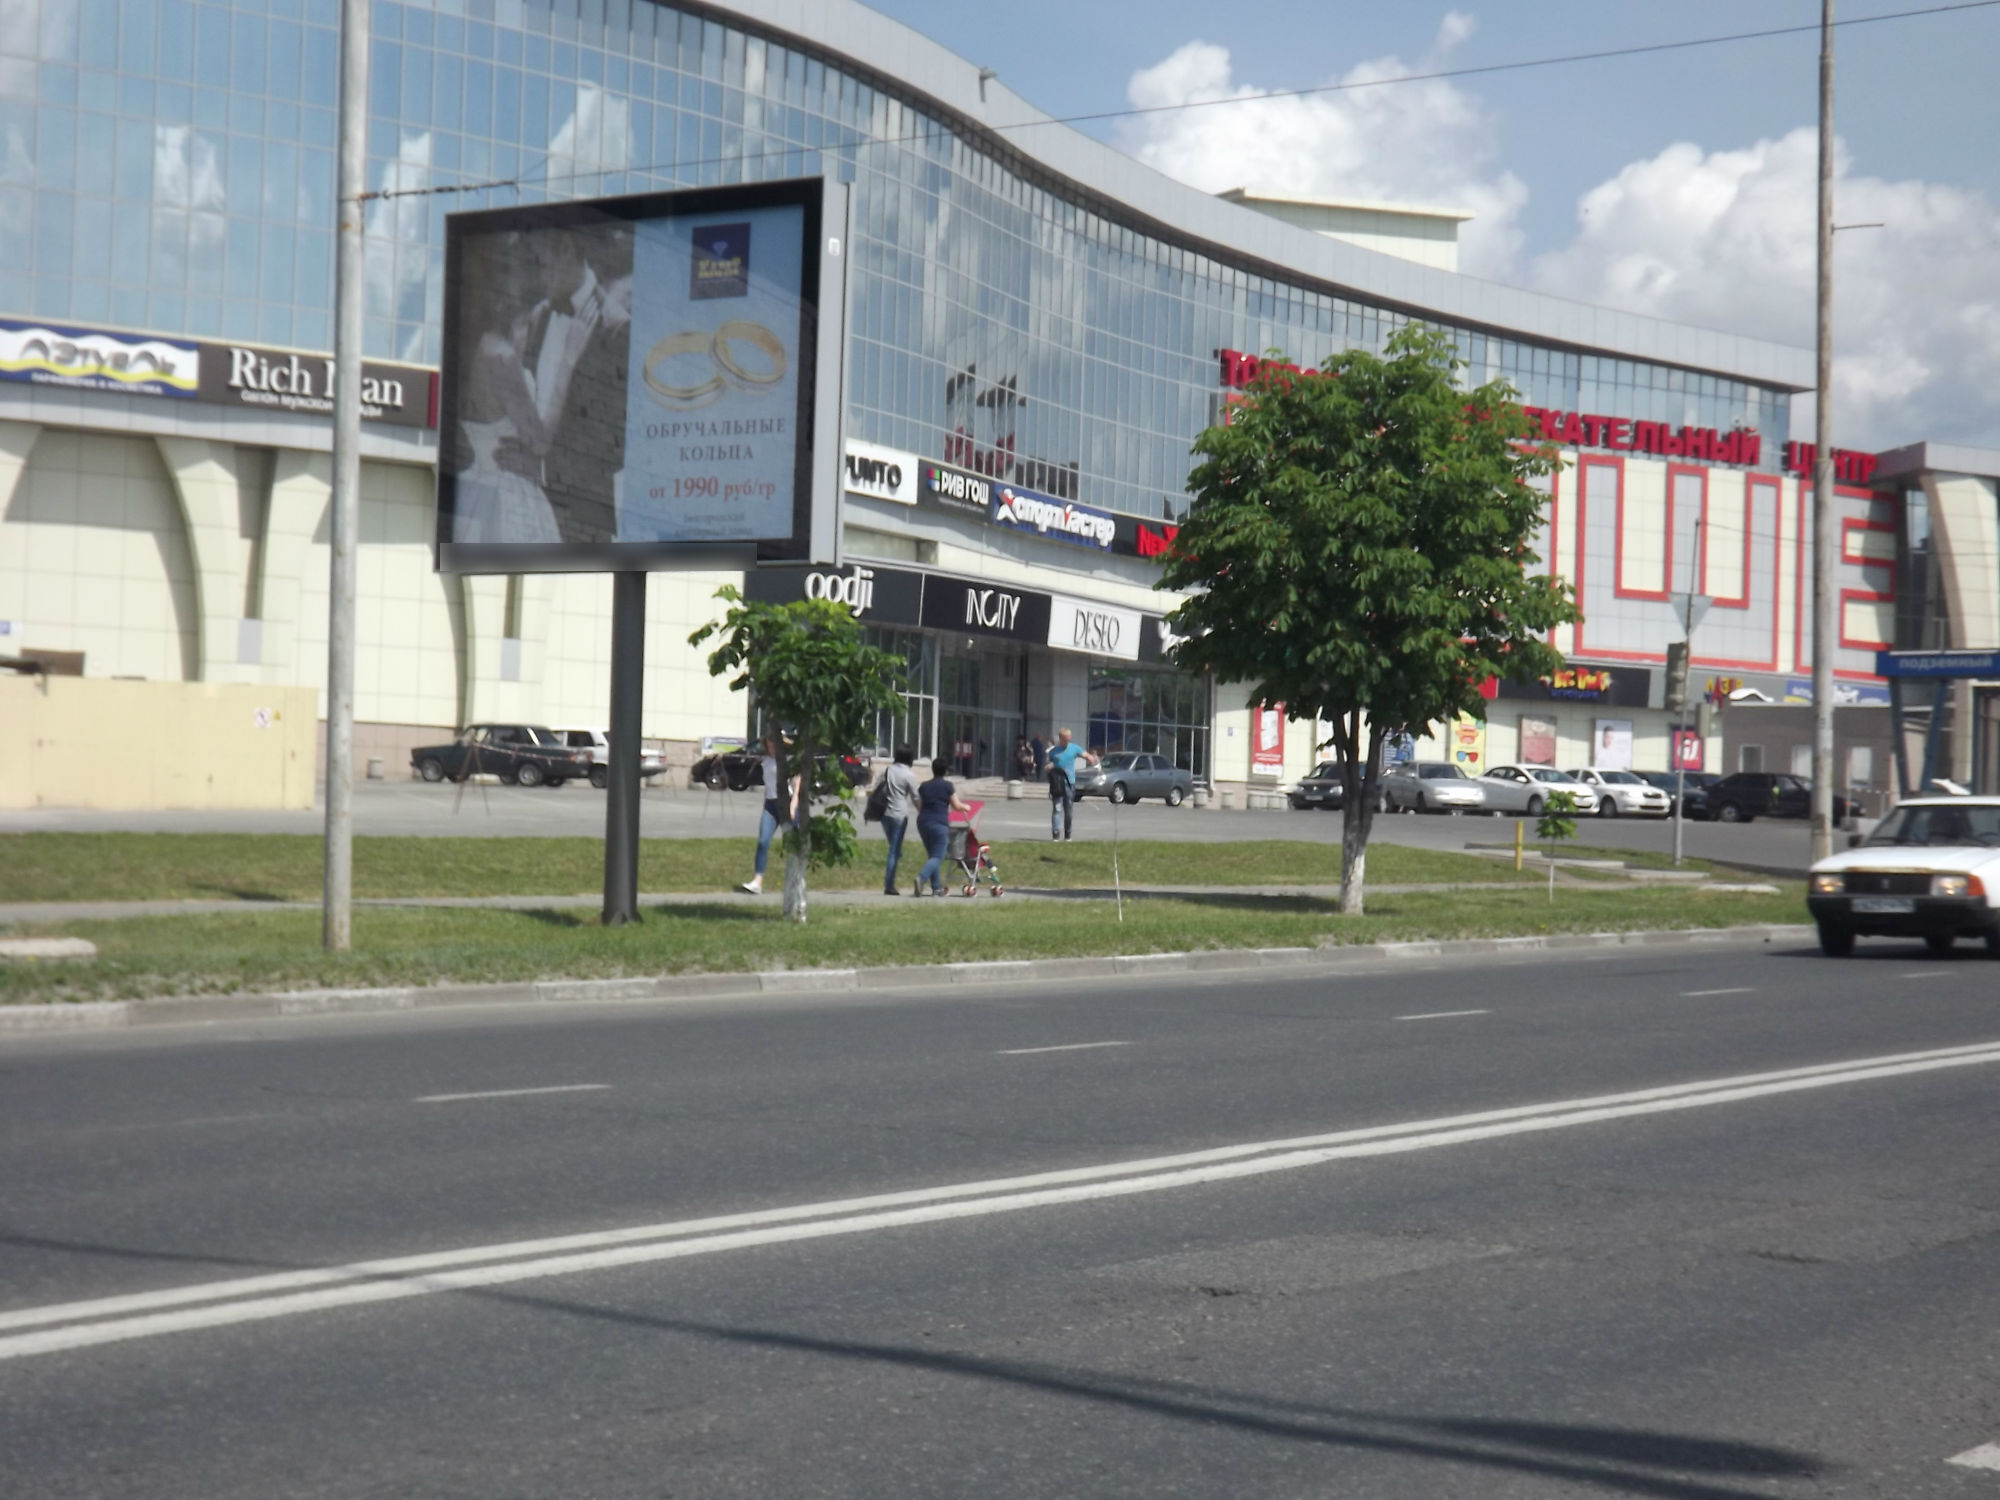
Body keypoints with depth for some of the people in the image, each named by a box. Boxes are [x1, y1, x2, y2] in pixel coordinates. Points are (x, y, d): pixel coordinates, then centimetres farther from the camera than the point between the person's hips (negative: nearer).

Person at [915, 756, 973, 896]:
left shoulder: (924, 786, 10)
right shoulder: (948, 786, -4)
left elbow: (919, 807, 13)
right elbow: (957, 806, -1)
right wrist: (966, 807, 19)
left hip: (923, 822, 6)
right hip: (939, 824, -6)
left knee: (932, 855, 16)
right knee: (938, 857, -5)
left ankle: (936, 888, 15)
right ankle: (921, 877, -29)